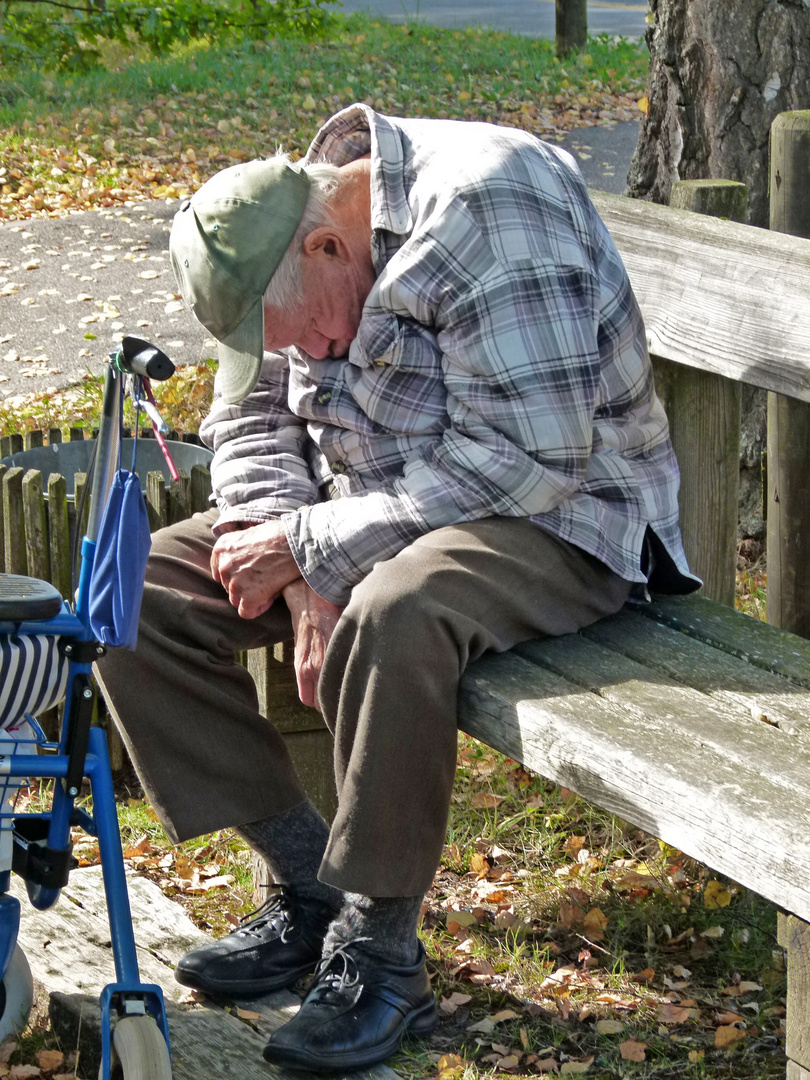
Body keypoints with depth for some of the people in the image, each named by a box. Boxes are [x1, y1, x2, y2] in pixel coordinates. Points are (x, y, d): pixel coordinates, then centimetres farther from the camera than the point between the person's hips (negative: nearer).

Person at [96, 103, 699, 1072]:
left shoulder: (485, 207, -25)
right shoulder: (276, 237, 0)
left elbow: (528, 456, -28)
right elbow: (252, 420, 5)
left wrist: (317, 542, -24)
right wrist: (302, 579, -14)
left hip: (558, 516, -8)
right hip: (374, 508, 8)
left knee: (390, 617, -39)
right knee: (136, 589, -8)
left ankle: (380, 950, -22)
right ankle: (308, 878, -3)